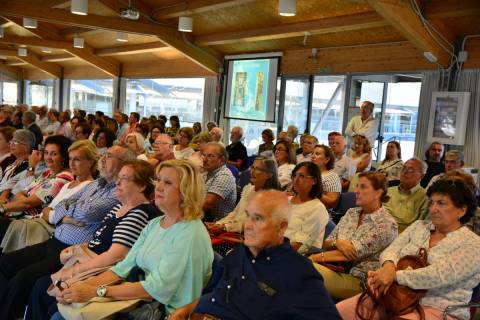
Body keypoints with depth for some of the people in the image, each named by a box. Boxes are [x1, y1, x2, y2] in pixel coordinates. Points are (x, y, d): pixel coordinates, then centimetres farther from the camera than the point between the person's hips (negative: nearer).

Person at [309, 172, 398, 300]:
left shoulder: (386, 224, -6)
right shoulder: (351, 213, 15)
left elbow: (355, 252, -14)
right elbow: (326, 243, 14)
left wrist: (314, 258, -18)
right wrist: (338, 243, -11)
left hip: (359, 280, -5)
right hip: (336, 269, 6)